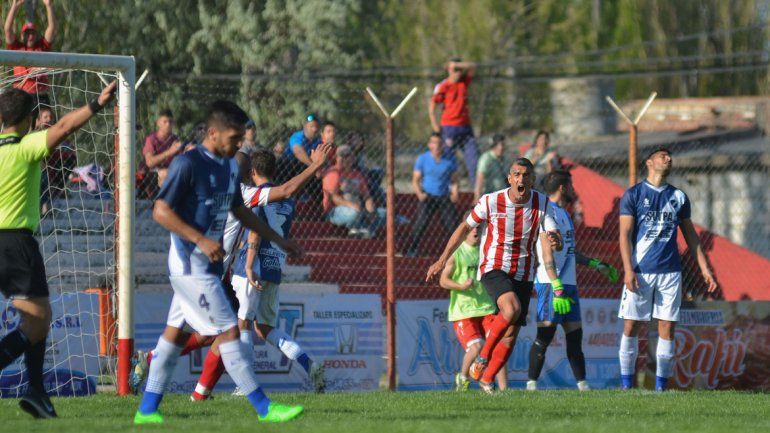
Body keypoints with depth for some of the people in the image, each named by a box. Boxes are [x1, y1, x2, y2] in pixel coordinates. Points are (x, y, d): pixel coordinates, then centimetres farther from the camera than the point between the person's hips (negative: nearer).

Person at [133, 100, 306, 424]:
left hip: (208, 264, 9)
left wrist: (278, 240, 24)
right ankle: (264, 409, -8)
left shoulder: (229, 166, 11)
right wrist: (201, 240, -25)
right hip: (191, 265, -9)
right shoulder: (188, 164, -16)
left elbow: (239, 210, 25)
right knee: (228, 331, -9)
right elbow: (161, 212, -18)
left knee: (176, 332, 11)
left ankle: (147, 409, 15)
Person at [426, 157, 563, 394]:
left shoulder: (542, 204, -5)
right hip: (493, 267, -4)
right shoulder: (491, 202, -11)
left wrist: (555, 241, -37)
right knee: (512, 309, -32)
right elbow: (465, 228, 2)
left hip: (523, 274, 4)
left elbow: (553, 237, -11)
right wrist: (442, 260, 4)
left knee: (511, 334, 1)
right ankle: (483, 355, -14)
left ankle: (486, 379, 20)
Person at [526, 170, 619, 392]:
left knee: (574, 334, 8)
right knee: (545, 335, -9)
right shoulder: (549, 213, -11)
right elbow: (547, 253, -20)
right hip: (550, 283, -10)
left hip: (568, 283, 10)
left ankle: (582, 385, 10)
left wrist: (597, 264, 32)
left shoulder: (563, 213, 20)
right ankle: (532, 384, -7)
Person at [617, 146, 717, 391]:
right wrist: (628, 270, -13)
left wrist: (704, 268, 12)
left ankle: (661, 385, 3)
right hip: (640, 271, -3)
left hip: (670, 271, 3)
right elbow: (625, 234, -3)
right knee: (631, 325, -3)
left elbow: (690, 235, 18)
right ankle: (626, 384, 4)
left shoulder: (678, 197, 13)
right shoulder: (633, 194, 2)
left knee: (667, 326, -1)